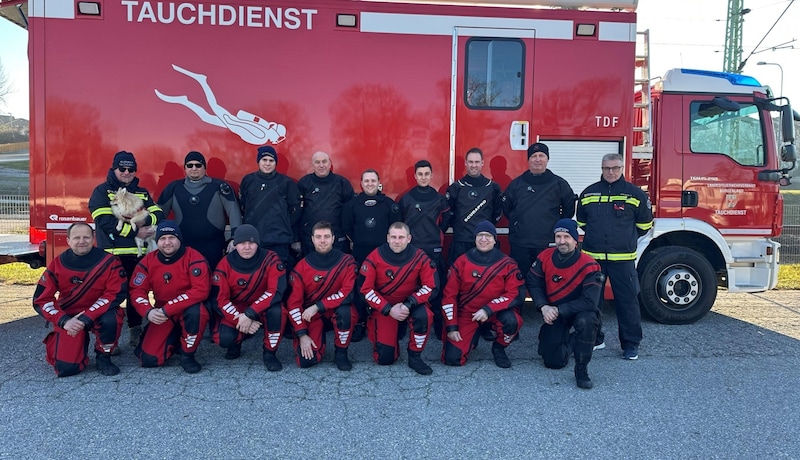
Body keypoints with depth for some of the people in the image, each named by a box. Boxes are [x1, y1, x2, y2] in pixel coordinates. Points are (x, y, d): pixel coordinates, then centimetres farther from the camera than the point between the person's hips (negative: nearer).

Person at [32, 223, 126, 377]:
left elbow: (115, 294, -19)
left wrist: (85, 319, -26)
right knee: (65, 367, -14)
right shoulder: (57, 264, -8)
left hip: (99, 314, -1)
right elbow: (41, 299, -6)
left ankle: (103, 357, -7)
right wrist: (64, 321, -21)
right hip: (68, 317, 1)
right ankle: (81, 341, 22)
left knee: (111, 319, -37)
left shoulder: (109, 262, -14)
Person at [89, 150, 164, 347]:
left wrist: (146, 220, -16)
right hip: (112, 254, -4)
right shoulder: (102, 191, 2)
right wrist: (134, 232, -15)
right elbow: (105, 220, -12)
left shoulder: (142, 193, 17)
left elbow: (158, 214, 6)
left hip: (139, 254, 5)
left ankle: (135, 332, 22)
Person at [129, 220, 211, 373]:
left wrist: (167, 309, -29)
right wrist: (148, 311, -24)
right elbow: (137, 290, -3)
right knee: (149, 359, -10)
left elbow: (201, 290, -27)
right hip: (162, 315, 3)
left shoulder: (194, 258, -18)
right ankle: (174, 340, 23)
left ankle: (187, 355, -13)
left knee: (196, 312, -40)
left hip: (188, 309, -3)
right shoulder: (148, 261, -4)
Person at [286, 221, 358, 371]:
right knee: (306, 360, -17)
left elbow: (348, 293, -21)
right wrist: (302, 334, -15)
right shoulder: (302, 267, -8)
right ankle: (319, 337, 19)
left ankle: (341, 352, -10)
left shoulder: (346, 262, -11)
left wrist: (317, 306, -24)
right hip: (312, 316, 1)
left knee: (345, 310, -37)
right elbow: (294, 302, -8)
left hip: (337, 311, -1)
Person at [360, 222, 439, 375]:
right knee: (385, 358, -7)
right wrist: (389, 310, -21)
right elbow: (365, 289, -13)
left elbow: (431, 286, -12)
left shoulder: (420, 257, -14)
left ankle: (415, 357, -11)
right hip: (382, 307, 0)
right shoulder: (375, 257, -16)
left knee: (424, 316, -35)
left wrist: (408, 305, -23)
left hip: (411, 303, 0)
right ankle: (395, 331, 28)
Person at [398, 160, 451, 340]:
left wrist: (436, 232, 9)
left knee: (436, 290, 0)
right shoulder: (405, 198, 4)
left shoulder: (440, 199, 4)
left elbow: (447, 219, 13)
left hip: (434, 251, 0)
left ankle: (439, 328, 8)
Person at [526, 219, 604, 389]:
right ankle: (568, 340, 31)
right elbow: (532, 283, -4)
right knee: (553, 361, -4)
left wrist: (558, 310, -25)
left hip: (579, 311, -3)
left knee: (586, 320, -40)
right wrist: (543, 307, -19)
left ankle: (581, 369, -19)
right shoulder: (545, 257, -10)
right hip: (552, 311, 3)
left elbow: (590, 302, -27)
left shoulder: (589, 266, -23)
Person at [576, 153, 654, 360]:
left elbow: (644, 224, 9)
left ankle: (631, 343, 13)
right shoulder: (588, 193, 8)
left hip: (622, 258, -2)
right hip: (592, 256, 3)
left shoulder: (634, 194, 1)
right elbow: (581, 221, 21)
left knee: (627, 301, 2)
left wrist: (626, 238, 14)